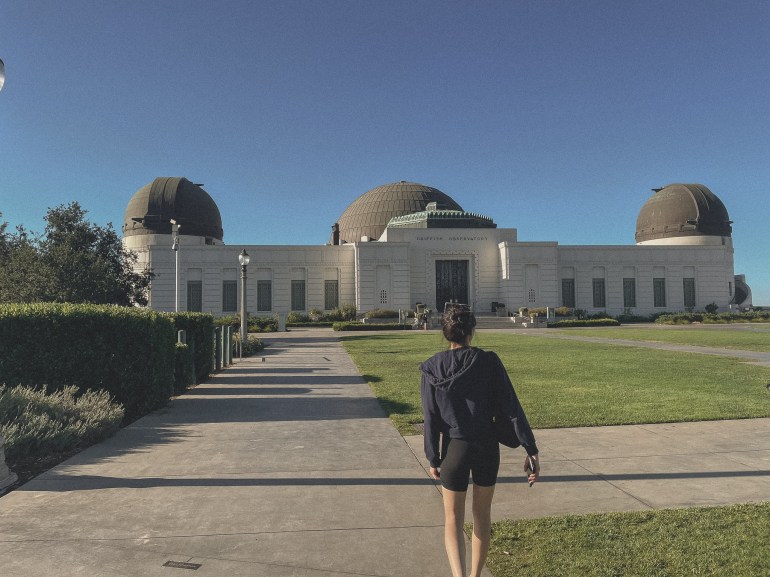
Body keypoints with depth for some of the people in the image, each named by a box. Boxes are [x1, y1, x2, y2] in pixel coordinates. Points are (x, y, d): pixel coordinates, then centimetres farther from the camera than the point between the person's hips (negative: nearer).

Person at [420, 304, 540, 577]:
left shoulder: (432, 369, -8)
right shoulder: (489, 362, -10)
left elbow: (431, 419, -5)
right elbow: (512, 408, -11)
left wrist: (433, 458, 5)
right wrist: (531, 450, -7)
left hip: (454, 449, -1)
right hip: (487, 448, 1)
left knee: (453, 520, 13)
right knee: (482, 515, 21)